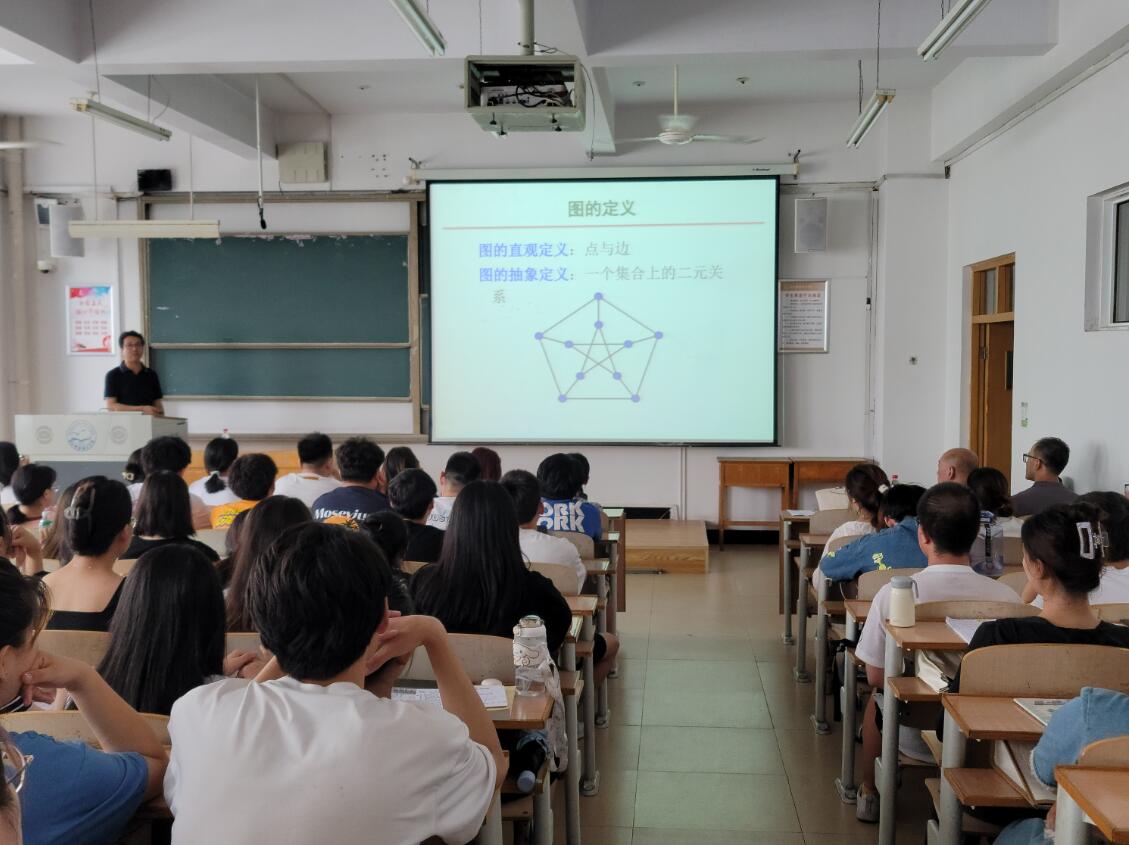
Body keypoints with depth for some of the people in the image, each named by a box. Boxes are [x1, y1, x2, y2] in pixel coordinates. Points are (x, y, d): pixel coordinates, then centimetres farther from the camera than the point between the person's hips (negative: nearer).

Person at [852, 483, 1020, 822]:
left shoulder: (894, 594, -20)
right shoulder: (1007, 597, -17)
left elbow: (875, 676, -8)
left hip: (916, 736, -1)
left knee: (877, 696, 30)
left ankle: (869, 793, 47)